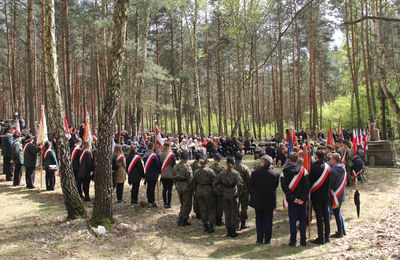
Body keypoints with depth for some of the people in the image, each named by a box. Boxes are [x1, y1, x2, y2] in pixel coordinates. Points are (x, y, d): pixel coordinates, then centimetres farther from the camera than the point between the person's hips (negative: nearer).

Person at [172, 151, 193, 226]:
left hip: (178, 187, 7)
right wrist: (192, 189, -7)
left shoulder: (175, 167, 4)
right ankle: (184, 220, 11)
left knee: (182, 204, 21)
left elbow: (174, 178, 11)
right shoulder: (187, 167, -18)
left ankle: (180, 220, 23)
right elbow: (190, 179, -17)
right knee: (187, 204, 6)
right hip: (186, 187, -7)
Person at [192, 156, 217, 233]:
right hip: (208, 191, -4)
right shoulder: (210, 171, -11)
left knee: (203, 210, 13)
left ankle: (205, 227, 18)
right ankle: (211, 227, 2)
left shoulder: (196, 172, 2)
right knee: (211, 209, 7)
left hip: (199, 191, 4)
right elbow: (214, 183, -10)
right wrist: (214, 191, -1)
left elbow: (194, 183, 9)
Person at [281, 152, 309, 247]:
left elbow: (284, 187, -10)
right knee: (302, 219, 10)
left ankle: (293, 241, 9)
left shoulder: (285, 171, -4)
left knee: (292, 220, 7)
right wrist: (303, 198, -9)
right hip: (301, 200, 0)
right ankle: (303, 241, 13)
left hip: (291, 200, 0)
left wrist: (293, 198, -10)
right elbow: (306, 186, -9)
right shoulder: (303, 170, -4)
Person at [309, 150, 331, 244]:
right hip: (326, 194, 5)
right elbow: (330, 182, 8)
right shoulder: (327, 167, 2)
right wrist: (328, 192, 17)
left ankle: (321, 238, 1)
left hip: (316, 194, -5)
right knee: (326, 214, 13)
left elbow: (310, 180, -9)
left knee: (319, 216, -2)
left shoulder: (314, 166, -14)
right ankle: (326, 236, 20)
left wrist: (310, 190, 4)